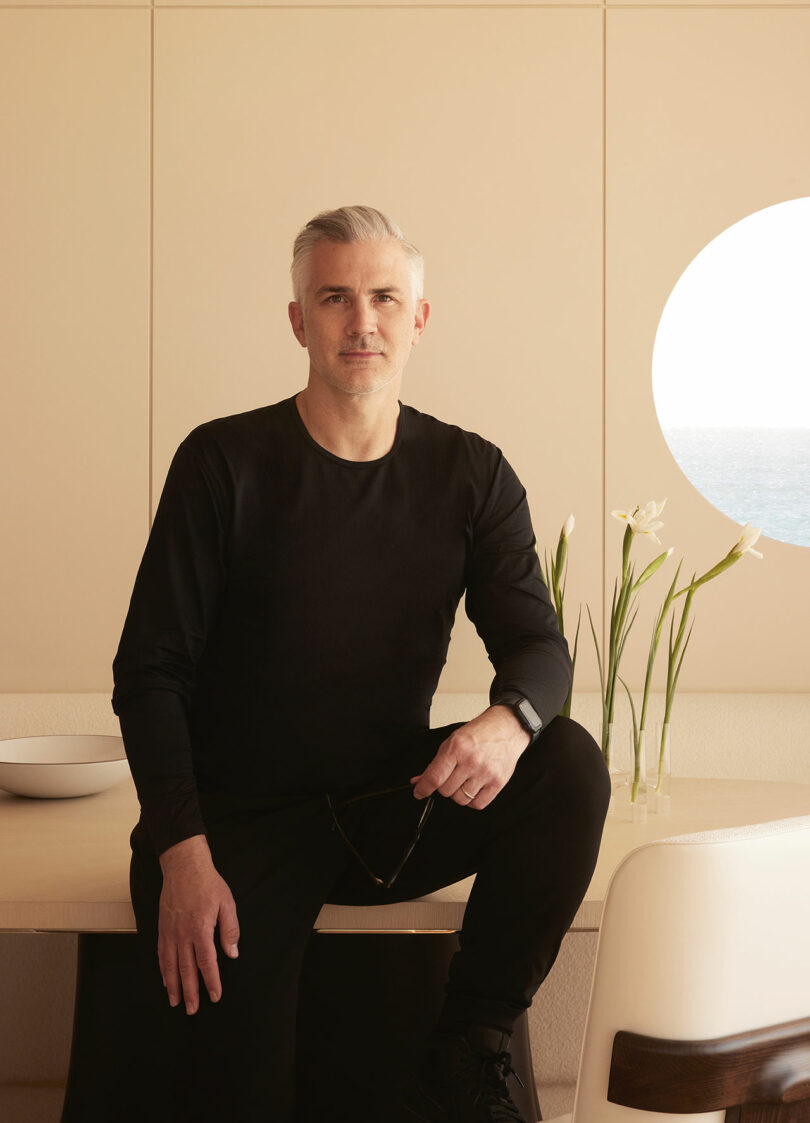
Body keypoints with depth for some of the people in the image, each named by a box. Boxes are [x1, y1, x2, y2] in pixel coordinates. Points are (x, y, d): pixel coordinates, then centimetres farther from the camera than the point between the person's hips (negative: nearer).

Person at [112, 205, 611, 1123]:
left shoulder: (469, 475, 1)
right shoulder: (224, 462, -7)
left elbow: (539, 644, -3)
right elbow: (150, 670, -7)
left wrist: (509, 719, -30)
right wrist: (182, 855, -20)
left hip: (396, 810, 3)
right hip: (241, 824, -2)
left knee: (570, 765, -23)